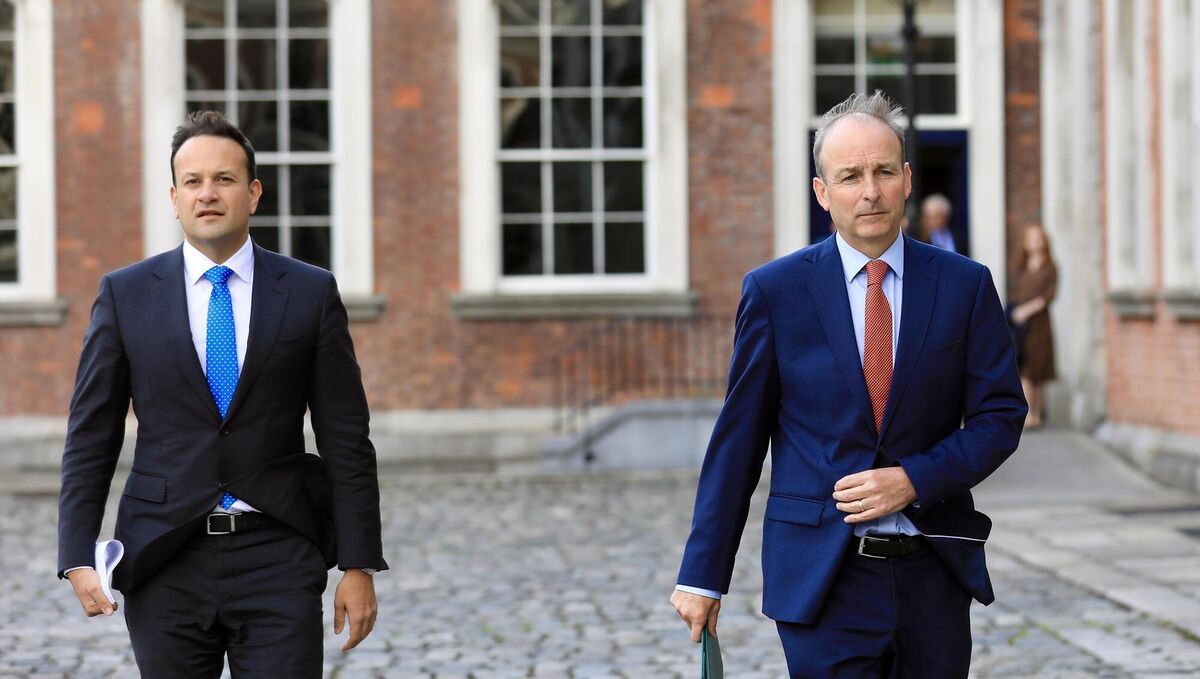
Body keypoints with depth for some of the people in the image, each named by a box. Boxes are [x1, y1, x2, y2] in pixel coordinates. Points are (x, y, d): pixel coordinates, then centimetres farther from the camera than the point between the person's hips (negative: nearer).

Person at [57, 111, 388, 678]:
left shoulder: (311, 293, 4)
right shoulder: (124, 294, 5)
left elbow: (346, 441, 3)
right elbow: (90, 439, 5)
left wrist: (359, 566, -1)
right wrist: (78, 558, -4)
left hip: (278, 562, -1)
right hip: (165, 566, 1)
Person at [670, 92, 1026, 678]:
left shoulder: (965, 286, 3)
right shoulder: (774, 291, 0)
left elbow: (1000, 415, 4)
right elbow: (737, 436, 1)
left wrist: (913, 480, -13)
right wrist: (703, 574, 0)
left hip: (933, 574, 2)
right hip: (822, 580, -2)